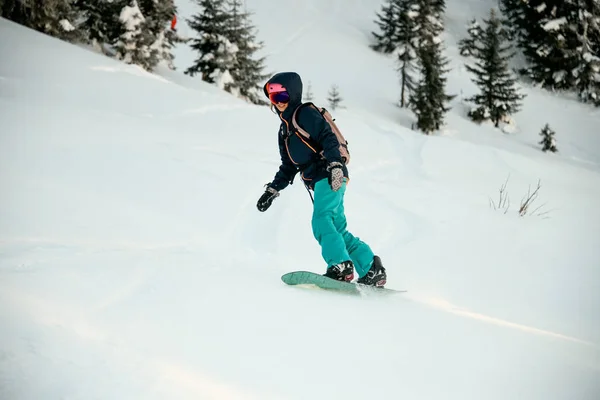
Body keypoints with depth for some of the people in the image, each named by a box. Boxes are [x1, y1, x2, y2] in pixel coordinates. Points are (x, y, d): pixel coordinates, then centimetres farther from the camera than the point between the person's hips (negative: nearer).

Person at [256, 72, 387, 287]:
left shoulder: (306, 114, -2)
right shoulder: (284, 130, 25)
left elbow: (328, 138, -16)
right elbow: (288, 167, 29)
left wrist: (335, 165, -29)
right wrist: (272, 190, 23)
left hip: (331, 177, -9)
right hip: (319, 181, 9)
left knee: (321, 221, -22)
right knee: (338, 229, 5)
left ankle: (341, 266, -24)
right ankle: (372, 271, 6)